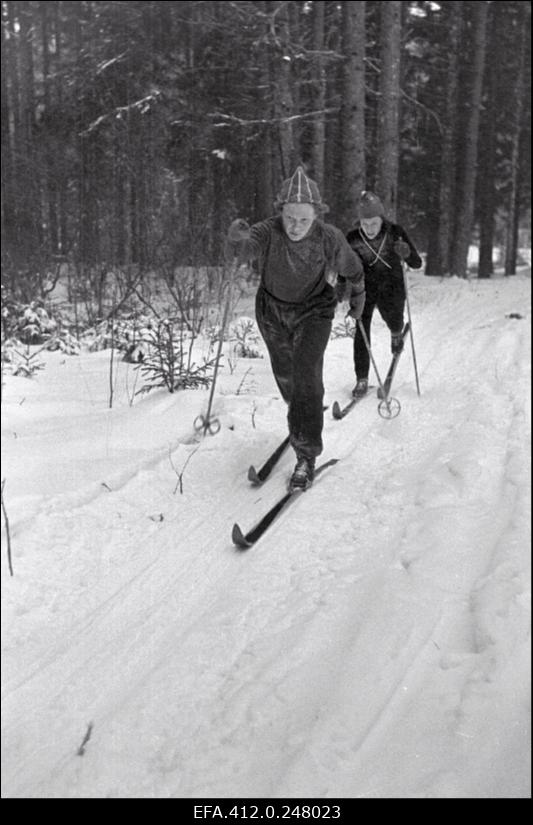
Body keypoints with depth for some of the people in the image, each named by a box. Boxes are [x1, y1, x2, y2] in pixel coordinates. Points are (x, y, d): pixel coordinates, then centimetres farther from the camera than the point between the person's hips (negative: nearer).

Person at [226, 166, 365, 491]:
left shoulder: (330, 239, -22)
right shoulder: (269, 232, -24)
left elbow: (352, 267, -1)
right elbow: (246, 247, -47)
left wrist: (358, 294, 15)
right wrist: (238, 236, -70)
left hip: (314, 311, -2)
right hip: (273, 311, 2)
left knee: (307, 375, -19)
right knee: (285, 375, 20)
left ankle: (307, 455, -11)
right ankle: (302, 415, 53)